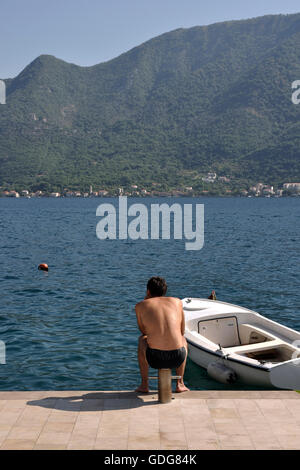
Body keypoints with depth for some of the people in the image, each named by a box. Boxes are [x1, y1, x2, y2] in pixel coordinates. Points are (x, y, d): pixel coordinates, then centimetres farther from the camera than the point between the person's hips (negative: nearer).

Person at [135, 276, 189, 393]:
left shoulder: (140, 305, 11)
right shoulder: (177, 302, 16)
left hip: (154, 359, -1)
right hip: (177, 358, 1)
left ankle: (144, 385, 33)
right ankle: (180, 384, 32)